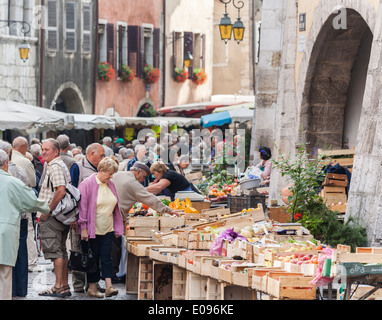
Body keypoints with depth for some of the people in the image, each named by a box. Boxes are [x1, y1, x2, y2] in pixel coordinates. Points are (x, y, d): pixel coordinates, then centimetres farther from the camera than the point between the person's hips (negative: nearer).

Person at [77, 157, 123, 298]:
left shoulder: (111, 184, 9)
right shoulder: (87, 185, -10)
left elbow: (115, 207, 17)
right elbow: (82, 207, -11)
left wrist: (117, 227, 13)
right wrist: (83, 228, -13)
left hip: (107, 229, 5)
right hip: (92, 230, -5)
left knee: (106, 257, 0)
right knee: (93, 259, 2)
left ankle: (109, 287, -3)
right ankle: (92, 287, 10)